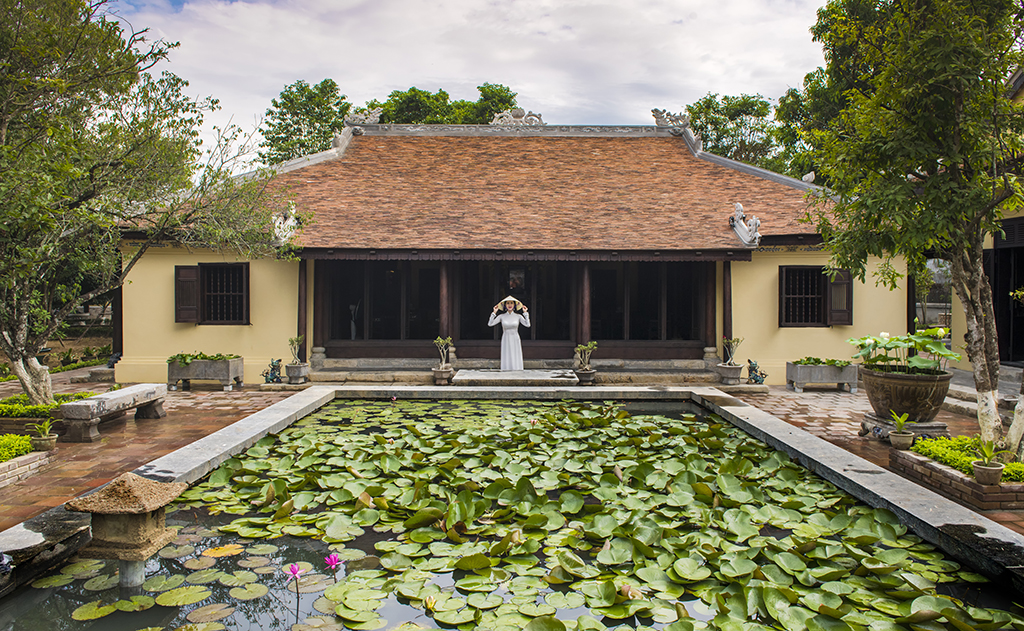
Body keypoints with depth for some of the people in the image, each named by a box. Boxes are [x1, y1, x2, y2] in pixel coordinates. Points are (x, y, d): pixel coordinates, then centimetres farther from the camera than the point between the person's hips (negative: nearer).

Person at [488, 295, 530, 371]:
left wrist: (525, 313, -8)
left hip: (515, 341, 1)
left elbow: (527, 325, -11)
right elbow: (490, 324, -7)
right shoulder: (501, 316, 2)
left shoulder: (518, 316, 3)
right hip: (506, 342, 0)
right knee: (507, 362, -6)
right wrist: (494, 312, -10)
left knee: (516, 362, -5)